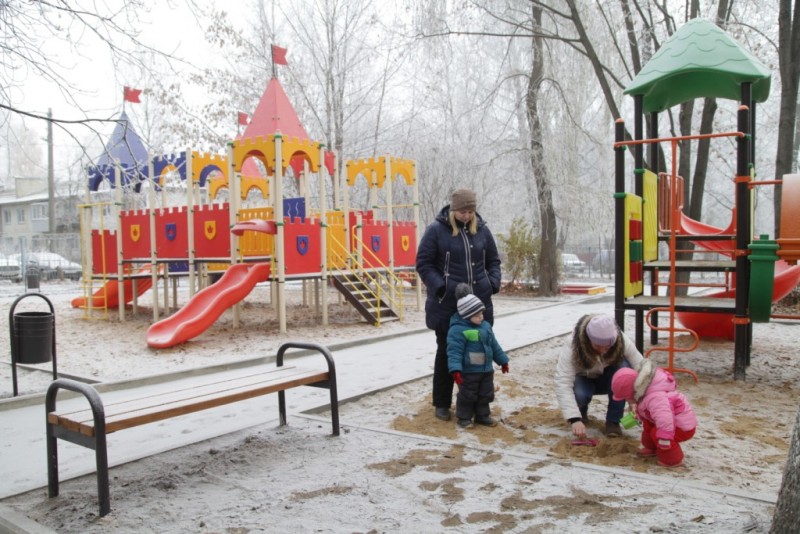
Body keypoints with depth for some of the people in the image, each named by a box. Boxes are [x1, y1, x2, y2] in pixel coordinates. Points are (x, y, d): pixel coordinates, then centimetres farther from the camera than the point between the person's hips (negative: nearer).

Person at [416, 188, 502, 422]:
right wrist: (440, 287, -16)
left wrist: (493, 283, -2)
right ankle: (442, 403, 18)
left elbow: (493, 261, 15)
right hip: (447, 304, -4)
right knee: (446, 352, 6)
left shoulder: (482, 230, 6)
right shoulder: (436, 230, -6)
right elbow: (423, 264, -5)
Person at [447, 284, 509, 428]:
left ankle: (482, 416, 31)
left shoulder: (486, 326, 6)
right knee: (467, 396, 5)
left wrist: (502, 360, 20)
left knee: (486, 394, 16)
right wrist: (455, 369, -31)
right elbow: (454, 351, -23)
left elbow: (494, 345, 17)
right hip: (468, 372, -7)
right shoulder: (458, 330, -20)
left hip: (486, 370, 7)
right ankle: (464, 418, 20)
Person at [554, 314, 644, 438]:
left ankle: (613, 421, -15)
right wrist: (574, 419, -50)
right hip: (584, 380, -2)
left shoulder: (622, 342, -28)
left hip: (610, 380, 2)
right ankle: (581, 412, 3)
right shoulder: (572, 348, -35)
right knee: (579, 394, -36)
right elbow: (562, 383, -41)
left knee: (623, 367, -32)